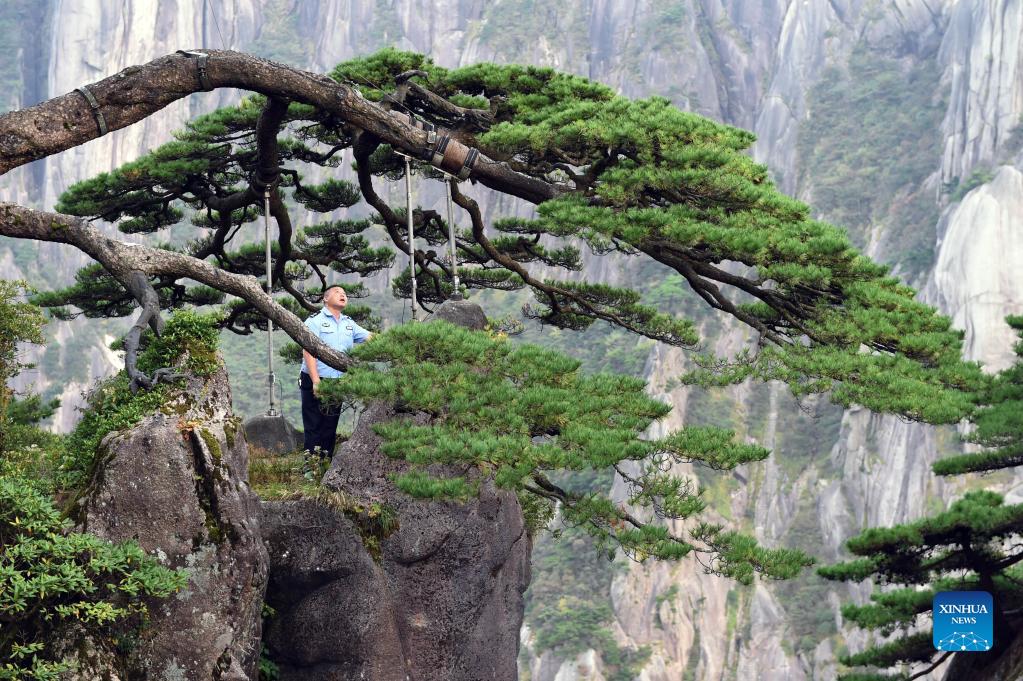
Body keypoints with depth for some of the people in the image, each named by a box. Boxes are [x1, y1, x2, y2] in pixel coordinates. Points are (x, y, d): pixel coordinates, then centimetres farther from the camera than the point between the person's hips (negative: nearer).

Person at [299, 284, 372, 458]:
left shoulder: (348, 324, 16)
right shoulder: (315, 321, -4)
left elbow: (371, 339, 13)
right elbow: (308, 351, -13)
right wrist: (316, 382, -23)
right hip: (315, 383, -6)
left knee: (330, 429, 9)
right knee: (314, 428, -5)